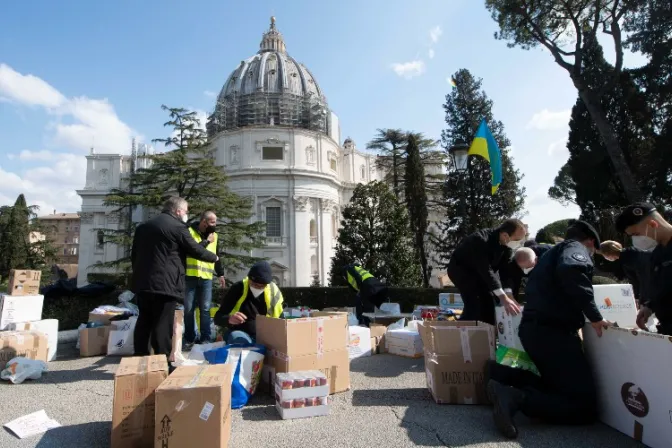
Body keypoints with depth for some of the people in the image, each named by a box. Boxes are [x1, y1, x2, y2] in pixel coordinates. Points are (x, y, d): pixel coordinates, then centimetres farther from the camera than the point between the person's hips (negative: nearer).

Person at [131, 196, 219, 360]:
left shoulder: (143, 226, 16)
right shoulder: (178, 227, -9)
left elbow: (134, 254, 21)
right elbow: (195, 250, -3)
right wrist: (214, 257, 14)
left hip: (143, 282, 8)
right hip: (165, 284, -8)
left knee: (144, 321, 16)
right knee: (163, 325, -3)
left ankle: (140, 358, 25)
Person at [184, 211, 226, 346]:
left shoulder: (213, 235, 12)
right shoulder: (189, 231, -4)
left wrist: (220, 274, 17)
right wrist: (206, 241, -12)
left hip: (206, 278, 3)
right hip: (190, 276, -3)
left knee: (205, 309, 3)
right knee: (188, 309, 4)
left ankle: (206, 338, 8)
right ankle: (189, 338, 16)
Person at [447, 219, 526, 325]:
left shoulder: (508, 244, -14)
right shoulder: (481, 240, -36)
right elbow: (486, 270, -39)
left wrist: (508, 294, -20)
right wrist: (503, 297, -42)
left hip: (480, 271, 7)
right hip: (460, 268, -7)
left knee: (488, 303, 3)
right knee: (474, 304, -19)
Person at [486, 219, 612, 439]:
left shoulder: (551, 253, 26)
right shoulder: (576, 248, -1)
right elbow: (571, 271, -26)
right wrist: (594, 316, -20)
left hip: (532, 328, 9)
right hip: (552, 331, -9)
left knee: (556, 384, 25)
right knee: (585, 406, -4)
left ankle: (502, 375, 5)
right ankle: (517, 398, -22)